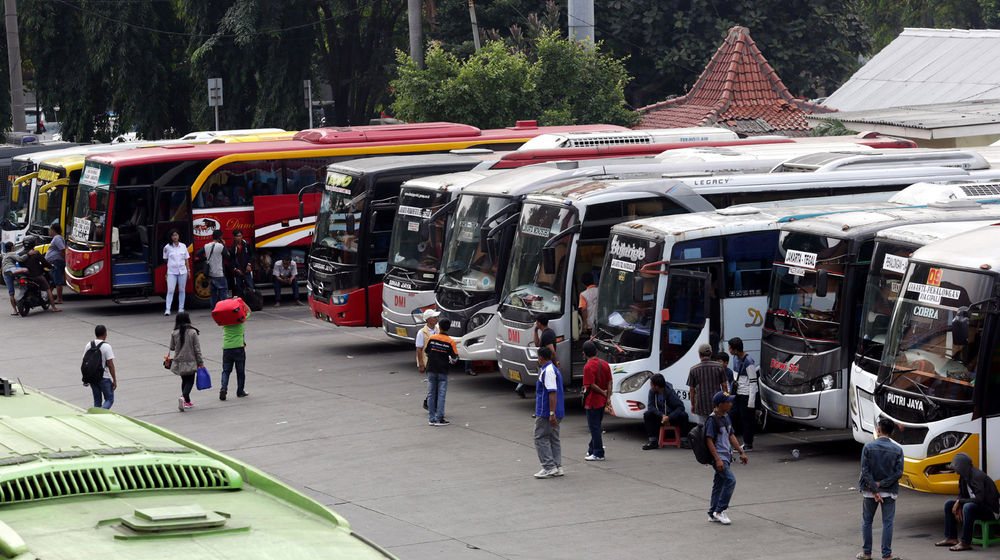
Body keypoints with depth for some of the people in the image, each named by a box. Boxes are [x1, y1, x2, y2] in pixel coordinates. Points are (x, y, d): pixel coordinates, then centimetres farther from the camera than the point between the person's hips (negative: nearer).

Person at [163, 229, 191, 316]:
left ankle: (181, 308, 17)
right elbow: (165, 259, 10)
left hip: (182, 271, 3)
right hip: (172, 272, -2)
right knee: (170, 290, -11)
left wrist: (188, 270, 8)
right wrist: (171, 264, 4)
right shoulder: (167, 247, -1)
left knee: (182, 290, 8)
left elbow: (186, 259, 10)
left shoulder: (183, 246, 5)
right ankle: (167, 309, -14)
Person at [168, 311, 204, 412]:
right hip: (190, 362, -3)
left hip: (179, 362, 3)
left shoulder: (174, 333, -6)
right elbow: (197, 349, -7)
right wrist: (200, 362, 1)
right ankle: (183, 396, -23)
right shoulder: (193, 332, -10)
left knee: (184, 381, 18)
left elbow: (172, 348, 3)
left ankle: (187, 402, 22)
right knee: (190, 381, 4)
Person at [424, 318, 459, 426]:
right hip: (443, 371, -2)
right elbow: (455, 358, -6)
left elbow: (426, 353, 6)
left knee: (431, 394, 9)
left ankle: (431, 418, 9)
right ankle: (439, 419, 0)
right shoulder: (450, 341, -9)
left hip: (431, 370, 2)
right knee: (441, 395, 3)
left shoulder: (431, 338, -3)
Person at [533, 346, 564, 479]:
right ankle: (557, 467, 11)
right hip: (554, 413, 10)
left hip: (546, 413, -10)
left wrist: (552, 413, -27)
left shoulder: (548, 371, -17)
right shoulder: (554, 369, 17)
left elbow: (552, 393, -24)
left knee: (541, 438, -6)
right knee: (554, 439, 12)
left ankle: (549, 467, -9)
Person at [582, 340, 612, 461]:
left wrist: (603, 392, -9)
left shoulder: (588, 367, -17)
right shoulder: (605, 364, 5)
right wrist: (608, 396, 0)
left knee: (594, 427, -1)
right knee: (596, 427, 18)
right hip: (602, 402, 7)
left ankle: (598, 454, 0)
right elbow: (609, 382, 3)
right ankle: (592, 450, 28)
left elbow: (592, 385, -22)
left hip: (592, 402, -7)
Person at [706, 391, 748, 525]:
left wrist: (741, 452, 17)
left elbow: (731, 436, 20)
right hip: (719, 456, -9)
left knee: (719, 483, 12)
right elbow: (709, 440, -18)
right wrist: (717, 459, -22)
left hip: (726, 456, 9)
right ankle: (720, 510, -10)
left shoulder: (726, 417, 12)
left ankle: (713, 514, 18)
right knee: (730, 480, -17)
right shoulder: (712, 419, -16)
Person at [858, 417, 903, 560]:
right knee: (887, 522, 5)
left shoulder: (868, 447, -7)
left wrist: (875, 489, -11)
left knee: (867, 521, 13)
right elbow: (898, 472, -9)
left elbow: (865, 470, -12)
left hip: (870, 491, -1)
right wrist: (881, 484, -11)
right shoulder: (897, 450, -2)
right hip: (889, 492, 1)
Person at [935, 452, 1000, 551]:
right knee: (949, 504, 9)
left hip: (991, 510, -10)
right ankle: (951, 538, 7)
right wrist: (958, 508, -6)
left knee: (968, 507, -38)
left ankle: (965, 543, -32)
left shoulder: (977, 476, -25)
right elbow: (961, 495, 16)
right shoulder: (964, 477, 4)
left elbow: (979, 499, -33)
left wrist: (959, 502, -20)